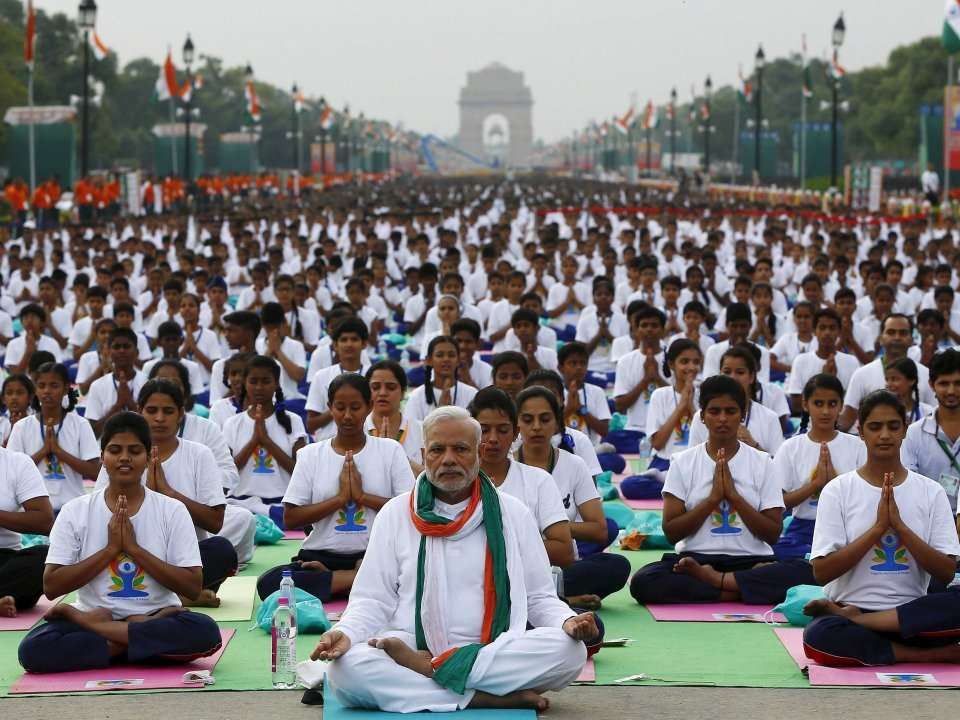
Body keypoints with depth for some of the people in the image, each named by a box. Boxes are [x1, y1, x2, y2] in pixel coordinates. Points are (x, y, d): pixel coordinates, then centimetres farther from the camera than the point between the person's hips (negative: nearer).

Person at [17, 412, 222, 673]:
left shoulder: (172, 510, 1)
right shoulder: (74, 511, 2)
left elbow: (193, 587, -6)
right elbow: (51, 587, -5)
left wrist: (133, 548, -12)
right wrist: (110, 549, -11)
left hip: (157, 616, 0)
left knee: (205, 632, -33)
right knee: (33, 649, -30)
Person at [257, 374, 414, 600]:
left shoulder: (390, 450, 7)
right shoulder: (311, 454, 9)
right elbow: (290, 518, 1)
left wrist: (362, 496, -10)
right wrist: (340, 498, -8)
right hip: (322, 555, 1)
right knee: (268, 582, -30)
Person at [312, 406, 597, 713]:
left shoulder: (512, 514, 12)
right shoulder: (396, 514, 10)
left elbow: (539, 598, 12)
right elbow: (372, 601, 8)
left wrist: (568, 621, -11)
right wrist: (344, 633, -14)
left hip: (499, 653, 1)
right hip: (410, 647, -1)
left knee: (570, 650, -29)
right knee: (345, 668, -32)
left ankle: (429, 668, -21)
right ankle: (488, 698, -27)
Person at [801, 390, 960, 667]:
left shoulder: (931, 492, 7)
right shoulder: (838, 490, 3)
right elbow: (821, 572, -6)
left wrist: (899, 525, -12)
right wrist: (879, 526, -12)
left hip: (912, 615, 2)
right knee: (818, 635, -37)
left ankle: (854, 618, -19)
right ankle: (936, 654, -21)